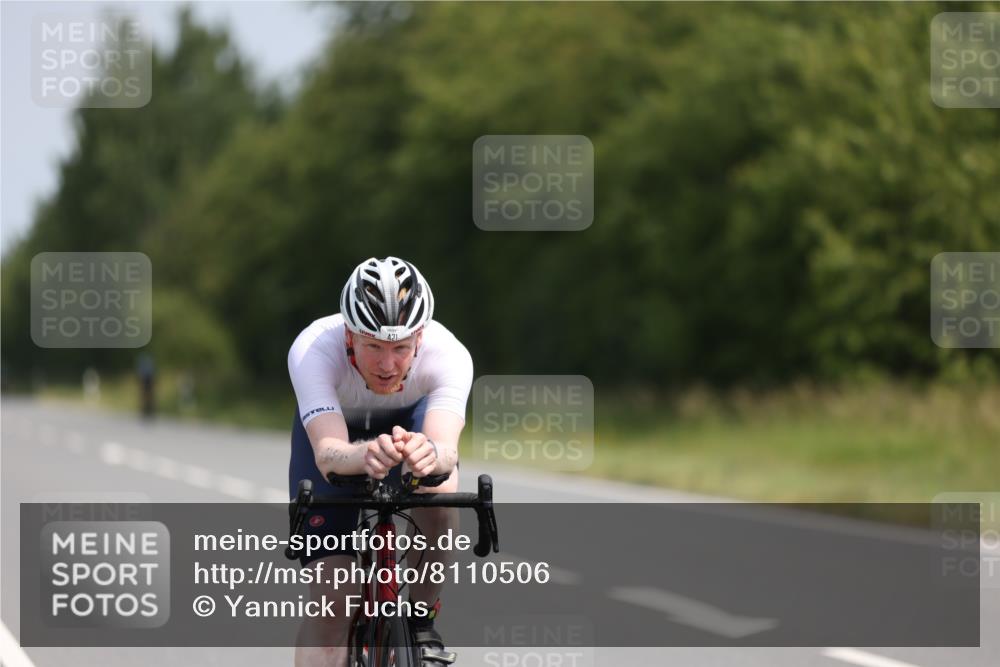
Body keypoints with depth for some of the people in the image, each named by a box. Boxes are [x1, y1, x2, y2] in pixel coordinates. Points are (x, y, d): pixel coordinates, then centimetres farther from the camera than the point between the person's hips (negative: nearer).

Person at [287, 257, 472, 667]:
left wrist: (431, 453, -76)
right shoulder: (313, 351, -39)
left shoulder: (448, 354, -37)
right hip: (331, 424, 0)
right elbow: (328, 453, -51)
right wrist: (365, 456, -74)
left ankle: (422, 622, -14)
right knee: (331, 599, -12)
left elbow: (447, 447, -52)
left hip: (411, 420, 0)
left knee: (439, 489, -35)